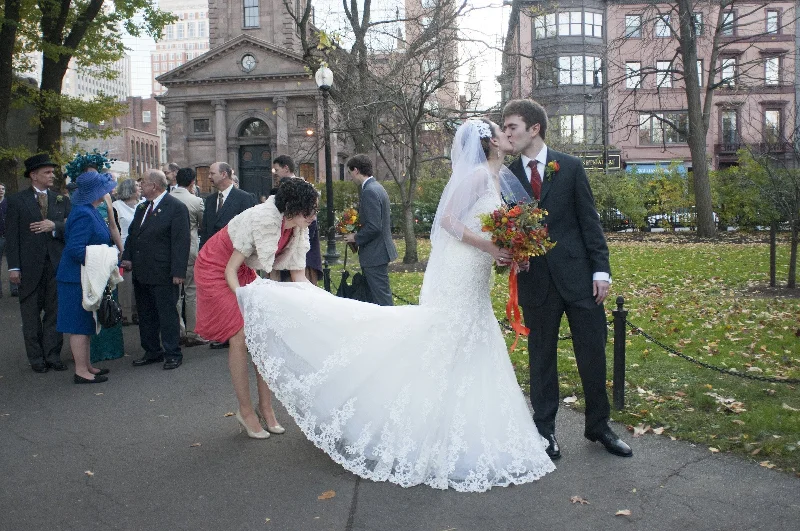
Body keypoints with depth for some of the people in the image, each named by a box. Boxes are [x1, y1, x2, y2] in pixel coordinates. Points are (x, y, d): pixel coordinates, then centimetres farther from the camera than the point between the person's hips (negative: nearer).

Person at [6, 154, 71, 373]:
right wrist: (14, 267, -7)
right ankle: (36, 358, 15)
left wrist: (54, 226, -15)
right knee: (31, 314, 6)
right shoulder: (17, 201, 3)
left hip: (56, 265, 2)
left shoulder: (62, 201, 10)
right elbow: (11, 235, -1)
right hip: (30, 267, -2)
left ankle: (53, 356, 15)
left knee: (54, 312, 6)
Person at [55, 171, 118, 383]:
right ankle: (81, 371, 7)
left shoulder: (89, 211, 11)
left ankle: (86, 366, 27)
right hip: (79, 278, -10)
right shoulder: (83, 214, -20)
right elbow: (75, 248, -26)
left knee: (85, 325, 17)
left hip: (86, 278, 10)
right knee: (80, 326, -2)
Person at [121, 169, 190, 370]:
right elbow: (132, 233, 20)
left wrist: (178, 271, -19)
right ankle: (152, 351, 27)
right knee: (145, 314, 15)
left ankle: (172, 354, 11)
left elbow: (181, 241, -15)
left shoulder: (176, 207, -10)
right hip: (141, 272, 8)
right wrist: (127, 257, 4)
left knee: (167, 314, 0)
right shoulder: (142, 207, 15)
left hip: (163, 274, -8)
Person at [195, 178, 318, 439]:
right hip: (216, 268, -7)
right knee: (241, 337, -12)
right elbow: (230, 269, -24)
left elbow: (299, 276, -7)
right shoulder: (262, 220, -32)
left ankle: (265, 406, 10)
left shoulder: (297, 230, -11)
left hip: (243, 271, 7)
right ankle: (245, 410, 2)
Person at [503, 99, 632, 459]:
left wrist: (600, 269, -5)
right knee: (541, 357, 9)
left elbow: (589, 220, 1)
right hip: (535, 279, 1)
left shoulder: (570, 167, 2)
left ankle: (598, 426, 25)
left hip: (578, 274, 0)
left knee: (593, 353, 7)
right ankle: (545, 429, 23)